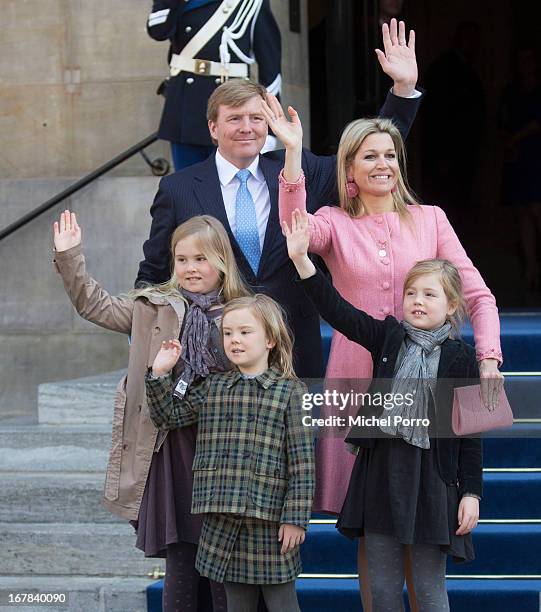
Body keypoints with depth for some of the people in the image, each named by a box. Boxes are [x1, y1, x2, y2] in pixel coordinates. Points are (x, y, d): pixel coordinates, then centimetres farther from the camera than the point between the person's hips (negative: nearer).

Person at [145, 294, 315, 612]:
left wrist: (296, 518, -11)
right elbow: (169, 416, 16)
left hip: (271, 522, -4)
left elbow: (302, 460, -7)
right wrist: (160, 374, 3)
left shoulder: (290, 392, -4)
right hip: (222, 521, 4)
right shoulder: (212, 388, 11)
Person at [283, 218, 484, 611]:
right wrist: (301, 258, -13)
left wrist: (471, 492, -6)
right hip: (381, 471, 3)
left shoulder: (460, 357, -2)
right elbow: (337, 310, -2)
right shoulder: (388, 336, 6)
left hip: (430, 475, -3)